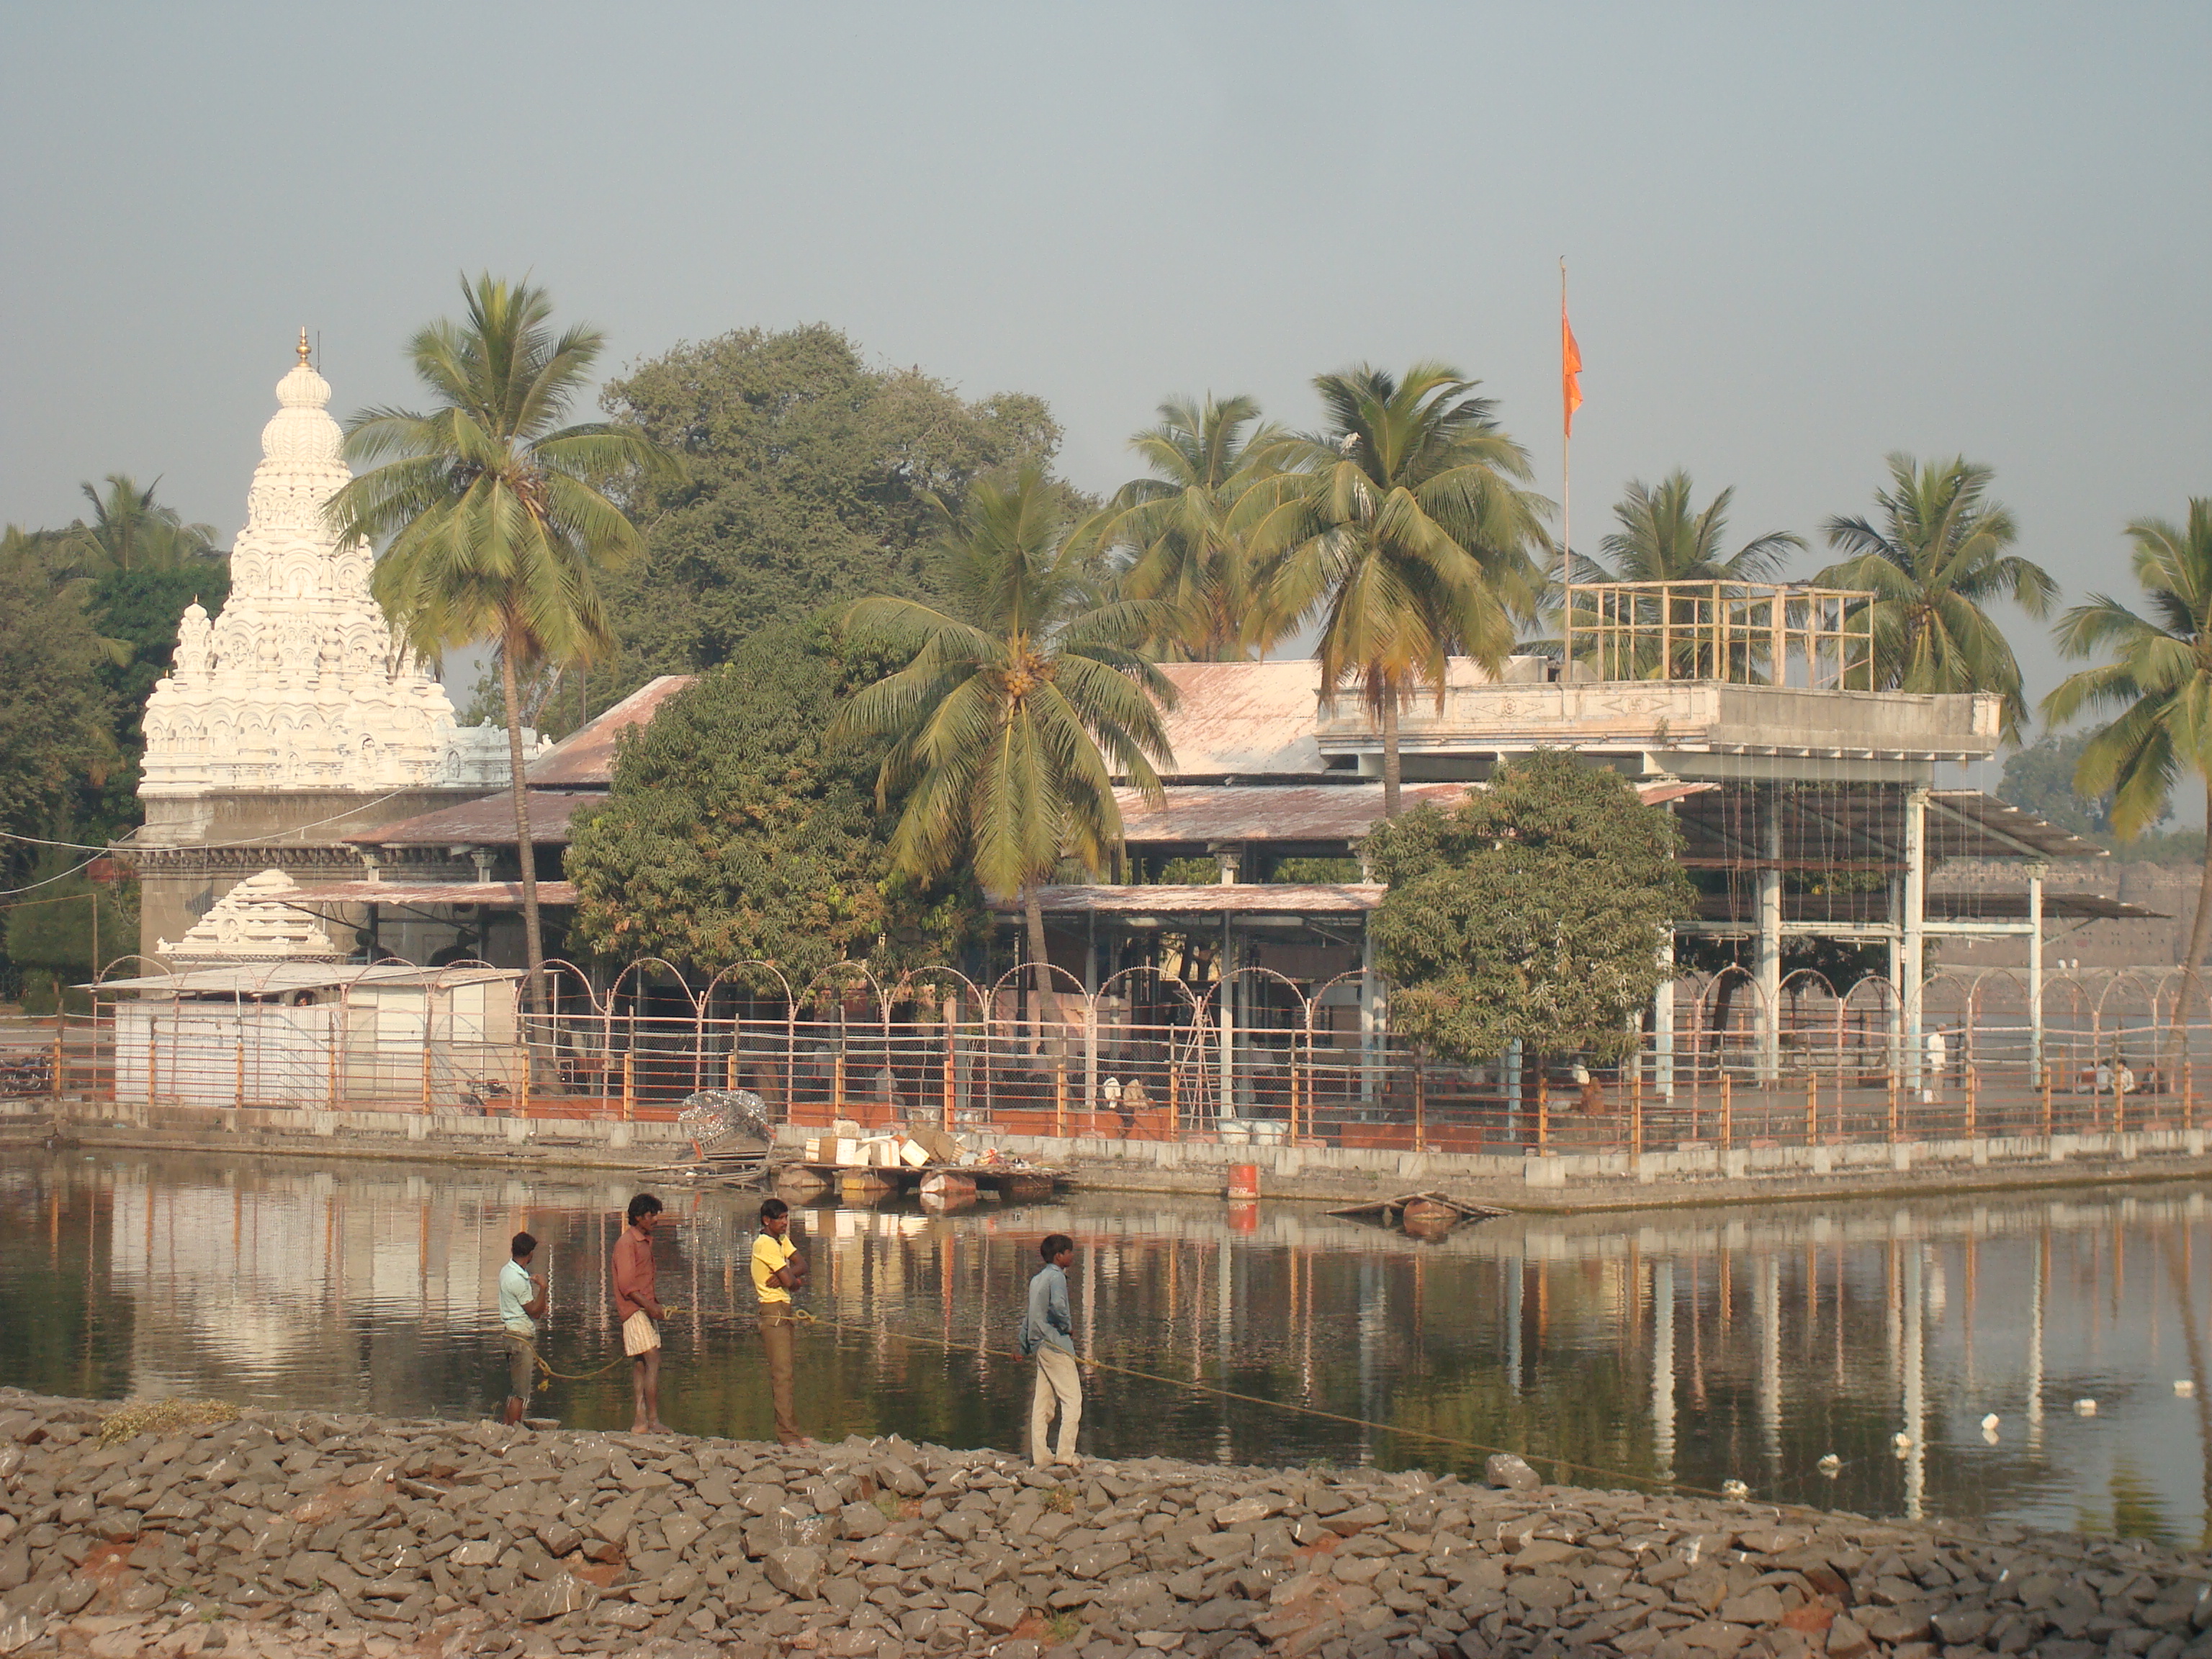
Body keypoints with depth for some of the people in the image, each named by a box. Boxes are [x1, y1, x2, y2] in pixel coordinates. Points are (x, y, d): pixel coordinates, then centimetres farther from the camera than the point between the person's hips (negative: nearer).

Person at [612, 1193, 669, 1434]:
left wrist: (656, 1305, 20)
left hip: (646, 1309, 9)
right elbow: (626, 1284, -18)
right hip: (634, 1310, -9)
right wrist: (649, 1306, -25)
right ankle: (653, 1421, -18)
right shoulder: (626, 1243, -12)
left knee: (640, 1364, 7)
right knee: (653, 1360, -15)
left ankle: (640, 1421, 6)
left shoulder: (646, 1241, 18)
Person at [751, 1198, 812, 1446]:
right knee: (782, 1373, -12)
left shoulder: (782, 1240, 15)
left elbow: (801, 1266, 6)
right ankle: (788, 1435, -15)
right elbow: (789, 1281, -19)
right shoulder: (765, 1244, -14)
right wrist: (797, 1280, 3)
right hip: (773, 1311, -10)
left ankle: (790, 1431, 12)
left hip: (784, 1312, 10)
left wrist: (787, 1275, -14)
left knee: (782, 1372, 10)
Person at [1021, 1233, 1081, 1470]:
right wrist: (1068, 1326, -13)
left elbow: (1028, 1317, 21)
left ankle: (1040, 1455, 9)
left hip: (1038, 1345, 9)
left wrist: (1024, 1347, 27)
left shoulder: (1037, 1279, 16)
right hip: (1056, 1344, -9)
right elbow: (1057, 1305, -29)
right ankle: (1065, 1454, -11)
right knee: (1072, 1399, -6)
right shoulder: (1056, 1276, -11)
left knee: (1042, 1402, 9)